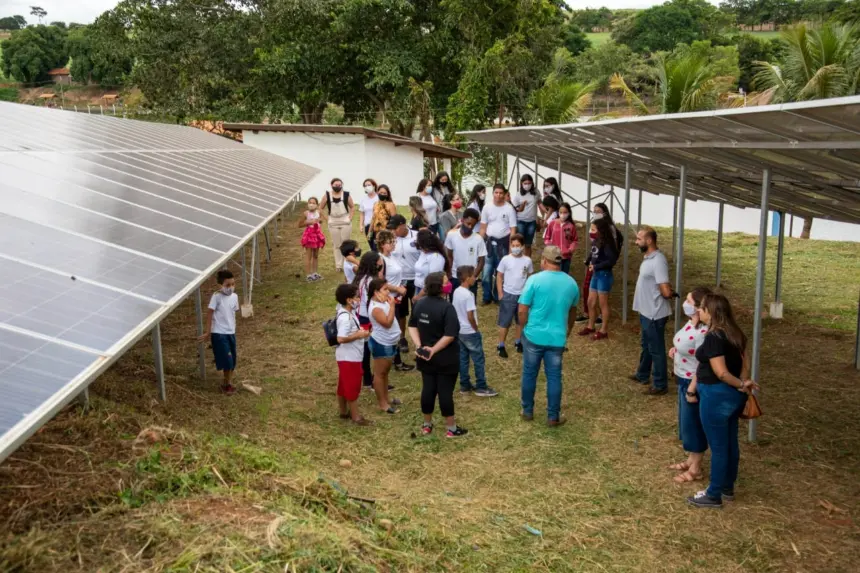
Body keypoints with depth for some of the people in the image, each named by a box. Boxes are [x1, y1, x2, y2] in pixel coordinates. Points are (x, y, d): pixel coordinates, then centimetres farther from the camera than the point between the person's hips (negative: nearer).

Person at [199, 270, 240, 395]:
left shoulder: (234, 296, 3)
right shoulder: (216, 296, -14)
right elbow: (210, 314, -11)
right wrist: (208, 332, -10)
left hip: (231, 333, 6)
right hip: (219, 334, -6)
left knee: (232, 361, 10)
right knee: (227, 360, -6)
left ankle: (227, 383, 25)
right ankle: (228, 384, 12)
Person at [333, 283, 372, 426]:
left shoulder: (348, 312, 4)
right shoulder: (345, 317, -26)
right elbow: (341, 338, -32)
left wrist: (360, 331, 3)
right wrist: (359, 335, -23)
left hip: (349, 356, 10)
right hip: (349, 357, -10)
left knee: (344, 385, 19)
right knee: (352, 387, 2)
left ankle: (344, 412, 33)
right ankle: (356, 416, 14)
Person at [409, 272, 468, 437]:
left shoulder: (419, 304, 3)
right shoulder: (447, 307, -20)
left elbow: (412, 326, 6)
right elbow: (450, 335, -26)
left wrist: (418, 345, -4)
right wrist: (434, 350, -19)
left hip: (425, 357, 6)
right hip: (445, 359, -6)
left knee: (428, 389, 14)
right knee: (445, 391, 2)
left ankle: (427, 425, 26)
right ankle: (451, 428, 14)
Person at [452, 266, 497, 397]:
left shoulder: (456, 292, 3)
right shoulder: (468, 294, -23)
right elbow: (470, 316, -22)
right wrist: (476, 329, -9)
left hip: (459, 331, 9)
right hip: (470, 332, -8)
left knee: (463, 359, 14)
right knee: (479, 360, 3)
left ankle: (465, 385, 21)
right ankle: (481, 387, 9)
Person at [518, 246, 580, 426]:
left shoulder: (535, 279, -12)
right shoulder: (571, 283, 2)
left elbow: (522, 311, -12)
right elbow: (572, 311, 16)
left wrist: (525, 328, 6)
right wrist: (568, 330, 31)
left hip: (534, 336, -2)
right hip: (557, 338, 2)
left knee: (529, 374, 14)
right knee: (554, 377, 11)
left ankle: (528, 411, 26)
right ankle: (553, 417, 17)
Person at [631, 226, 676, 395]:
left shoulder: (658, 261, -25)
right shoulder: (648, 258, 6)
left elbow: (666, 291, -26)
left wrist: (671, 294, -7)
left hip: (654, 314, -10)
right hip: (646, 312, 10)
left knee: (656, 349, 3)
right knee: (646, 345, 24)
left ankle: (660, 385, 16)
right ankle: (642, 375, 41)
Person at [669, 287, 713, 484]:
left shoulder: (703, 332, -28)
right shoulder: (691, 323, 1)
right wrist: (675, 349, 2)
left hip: (693, 383, -10)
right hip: (684, 380, 10)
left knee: (694, 424, 5)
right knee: (687, 422, 21)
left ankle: (696, 469, 20)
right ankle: (691, 460, 38)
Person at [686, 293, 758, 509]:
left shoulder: (713, 337, -22)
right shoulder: (735, 333, 6)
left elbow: (721, 372, -24)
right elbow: (744, 363, 8)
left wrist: (741, 385, -11)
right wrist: (742, 385, 0)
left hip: (716, 396, -9)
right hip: (733, 395, 9)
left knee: (718, 446, 3)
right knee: (730, 443, 19)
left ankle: (714, 495, 17)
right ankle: (728, 487, 34)